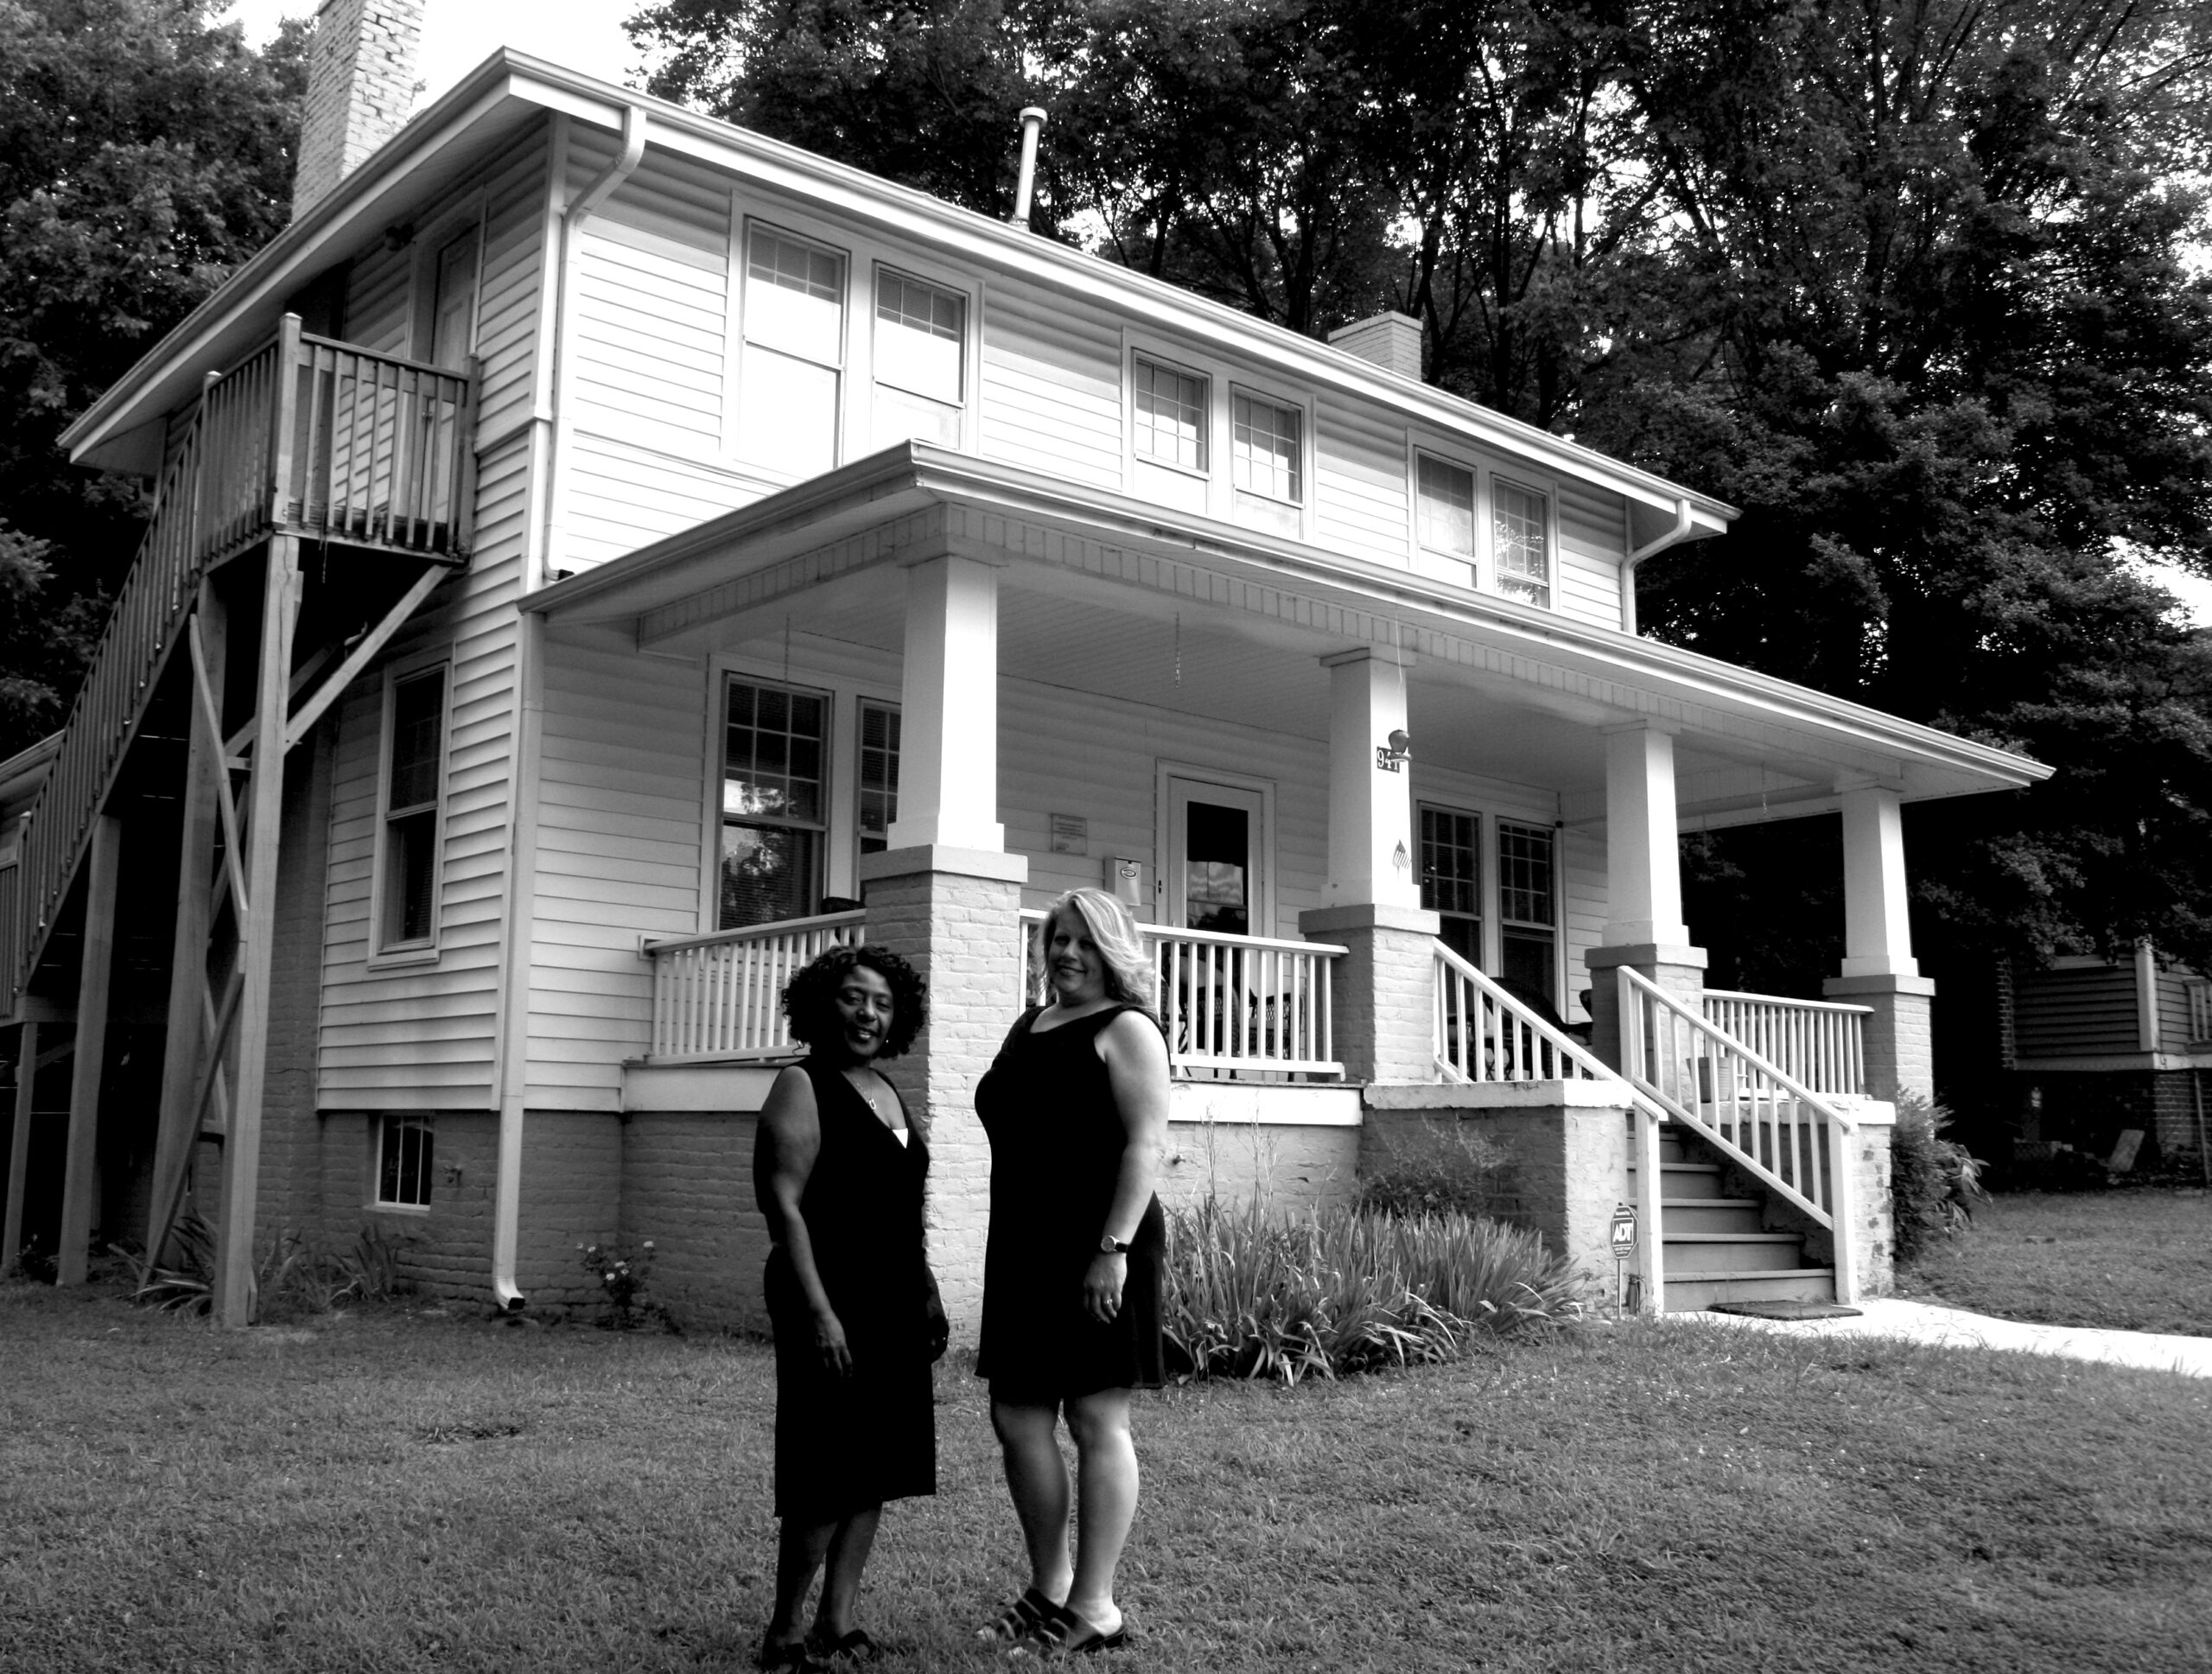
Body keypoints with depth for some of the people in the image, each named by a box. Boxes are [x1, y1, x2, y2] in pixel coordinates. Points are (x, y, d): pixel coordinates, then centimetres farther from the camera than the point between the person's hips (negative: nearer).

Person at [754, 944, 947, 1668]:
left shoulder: (888, 1092, 14)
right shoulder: (802, 1087, -8)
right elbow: (783, 1206, -16)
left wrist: (928, 1292, 16)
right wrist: (818, 1311, -22)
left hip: (893, 1303, 8)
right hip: (832, 1301, -8)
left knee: (877, 1466, 9)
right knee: (829, 1471, -4)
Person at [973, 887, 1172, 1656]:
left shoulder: (1126, 1029, -6)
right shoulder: (1030, 1024, 18)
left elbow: (1144, 1144, -14)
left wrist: (1115, 1248, -22)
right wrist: (1006, 1255, 20)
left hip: (1095, 1251, -8)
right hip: (1024, 1249, 8)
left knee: (1098, 1421, -1)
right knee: (1017, 1417, 10)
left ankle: (1096, 1609, 8)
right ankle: (1049, 1586, 26)